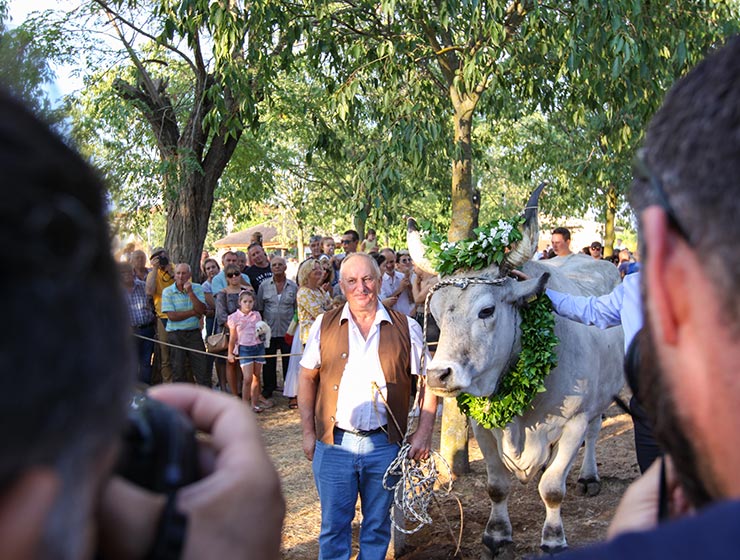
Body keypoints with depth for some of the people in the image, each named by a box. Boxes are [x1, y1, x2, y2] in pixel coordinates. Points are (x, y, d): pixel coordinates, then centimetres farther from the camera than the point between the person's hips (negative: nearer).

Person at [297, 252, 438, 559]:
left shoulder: (406, 328, -1)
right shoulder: (324, 325, 2)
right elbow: (307, 379, 6)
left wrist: (424, 432, -4)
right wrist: (308, 433, 1)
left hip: (385, 445, 0)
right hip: (333, 444, 0)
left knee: (377, 526, 14)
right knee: (334, 526, 9)